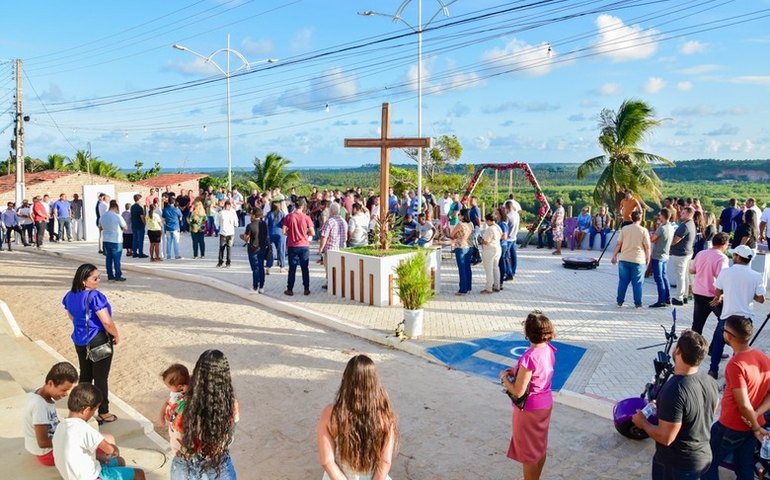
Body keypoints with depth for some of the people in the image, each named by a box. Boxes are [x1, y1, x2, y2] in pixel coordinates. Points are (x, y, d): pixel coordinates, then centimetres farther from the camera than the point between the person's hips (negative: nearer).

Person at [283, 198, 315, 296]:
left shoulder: (289, 216, -5)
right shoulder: (306, 218, -6)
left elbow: (284, 231, -6)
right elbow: (312, 233, -6)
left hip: (292, 246, 0)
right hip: (304, 246, 0)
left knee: (292, 268, 7)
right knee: (305, 268, 8)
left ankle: (290, 289, 10)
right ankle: (306, 289, 13)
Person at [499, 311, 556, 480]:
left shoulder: (529, 357, -33)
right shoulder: (549, 349, -8)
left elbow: (518, 392, -26)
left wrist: (504, 377, -10)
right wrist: (515, 371, 2)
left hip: (529, 409, -8)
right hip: (546, 403, 8)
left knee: (528, 452, 12)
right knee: (540, 447, 24)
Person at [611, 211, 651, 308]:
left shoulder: (624, 229, 1)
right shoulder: (643, 230, -5)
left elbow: (618, 244, 2)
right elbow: (647, 247, -5)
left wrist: (614, 255, 10)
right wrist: (648, 259, 6)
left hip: (624, 259, 2)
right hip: (638, 260, -2)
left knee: (623, 281, 10)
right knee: (637, 283, 5)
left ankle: (620, 301, 13)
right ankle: (638, 303, 9)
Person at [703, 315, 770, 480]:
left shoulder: (736, 365, -27)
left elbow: (744, 405, -24)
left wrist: (756, 427, -9)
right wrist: (756, 415, -8)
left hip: (731, 427, -7)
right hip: (751, 426, 7)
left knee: (708, 462, 11)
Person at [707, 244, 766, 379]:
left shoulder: (726, 272, -8)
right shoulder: (756, 276, -7)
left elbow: (717, 293, 0)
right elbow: (760, 299, -4)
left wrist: (721, 297, 22)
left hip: (727, 316, -1)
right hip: (746, 317, 1)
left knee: (718, 342, 18)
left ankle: (713, 370, 22)